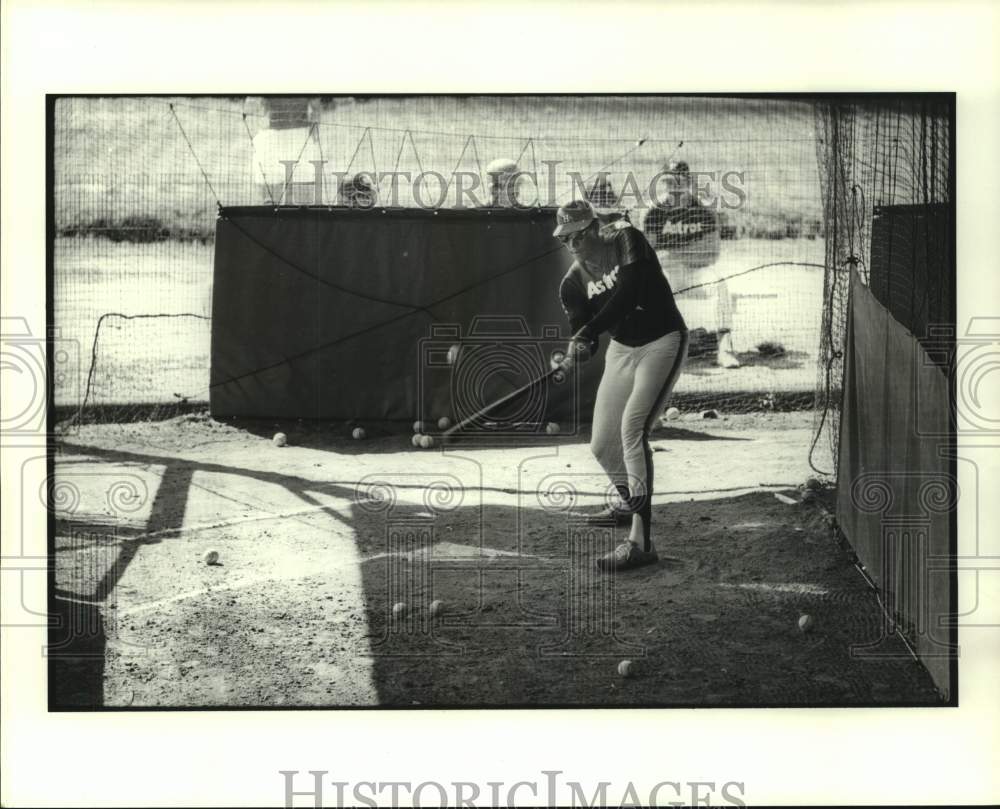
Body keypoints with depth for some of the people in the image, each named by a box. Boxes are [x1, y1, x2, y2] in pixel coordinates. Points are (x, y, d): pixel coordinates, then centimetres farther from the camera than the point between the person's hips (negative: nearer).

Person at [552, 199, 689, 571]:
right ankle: (629, 502, 44)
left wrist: (586, 334, -37)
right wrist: (575, 353, -31)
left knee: (633, 427, -25)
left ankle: (640, 541, -29)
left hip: (661, 342, -6)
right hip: (622, 349, 7)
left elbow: (627, 296, -30)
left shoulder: (625, 239, -17)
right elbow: (582, 331, -7)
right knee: (602, 444, 9)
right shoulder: (573, 282, -3)